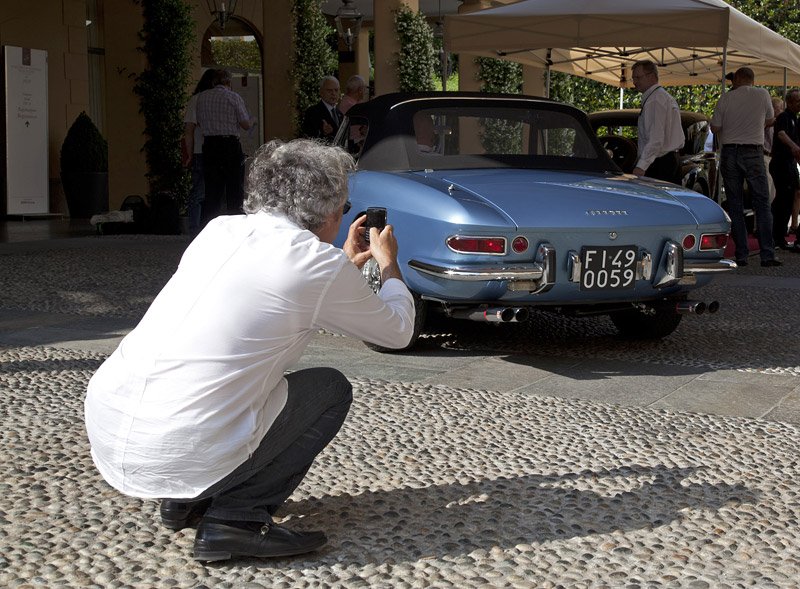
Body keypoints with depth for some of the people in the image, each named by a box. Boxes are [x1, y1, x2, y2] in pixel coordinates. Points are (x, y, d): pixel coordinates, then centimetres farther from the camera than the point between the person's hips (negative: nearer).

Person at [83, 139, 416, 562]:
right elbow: (397, 331, 13)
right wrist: (389, 265, 32)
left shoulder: (219, 230, 14)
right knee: (331, 389, 13)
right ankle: (236, 519, 1)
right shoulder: (320, 263, -4)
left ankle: (185, 501, 21)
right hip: (184, 458, -7)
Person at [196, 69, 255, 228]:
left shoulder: (201, 97, 6)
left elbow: (199, 122, 13)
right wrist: (252, 120, 20)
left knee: (212, 191, 8)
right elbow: (245, 125, -1)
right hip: (231, 145, -4)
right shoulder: (234, 97, -4)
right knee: (234, 189, 5)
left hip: (209, 146, 4)